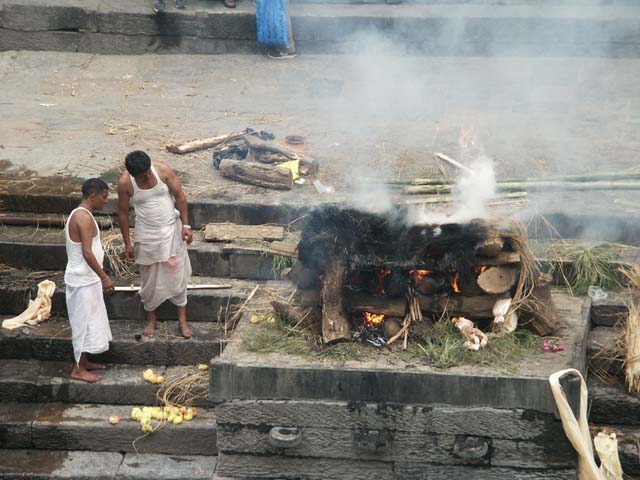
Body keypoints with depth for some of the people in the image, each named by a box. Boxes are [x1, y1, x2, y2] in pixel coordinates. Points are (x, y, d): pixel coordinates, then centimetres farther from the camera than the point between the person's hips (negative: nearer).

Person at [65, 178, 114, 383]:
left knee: (88, 321, 18)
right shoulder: (84, 217, -22)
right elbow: (87, 253, -27)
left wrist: (99, 276, 24)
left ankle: (83, 361, 28)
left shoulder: (78, 214, 10)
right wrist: (104, 277, -21)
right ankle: (78, 369, 6)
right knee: (85, 322, -2)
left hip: (84, 278, 10)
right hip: (83, 280, -10)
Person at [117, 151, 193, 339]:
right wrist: (127, 242, -3)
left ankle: (182, 320, 17)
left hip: (171, 230, 0)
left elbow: (179, 196, -8)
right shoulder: (125, 183, -17)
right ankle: (151, 319, 30)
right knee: (149, 278, 11)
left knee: (177, 274, 5)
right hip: (147, 235, 0)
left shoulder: (163, 170, -17)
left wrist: (185, 225, -10)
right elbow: (123, 212, -5)